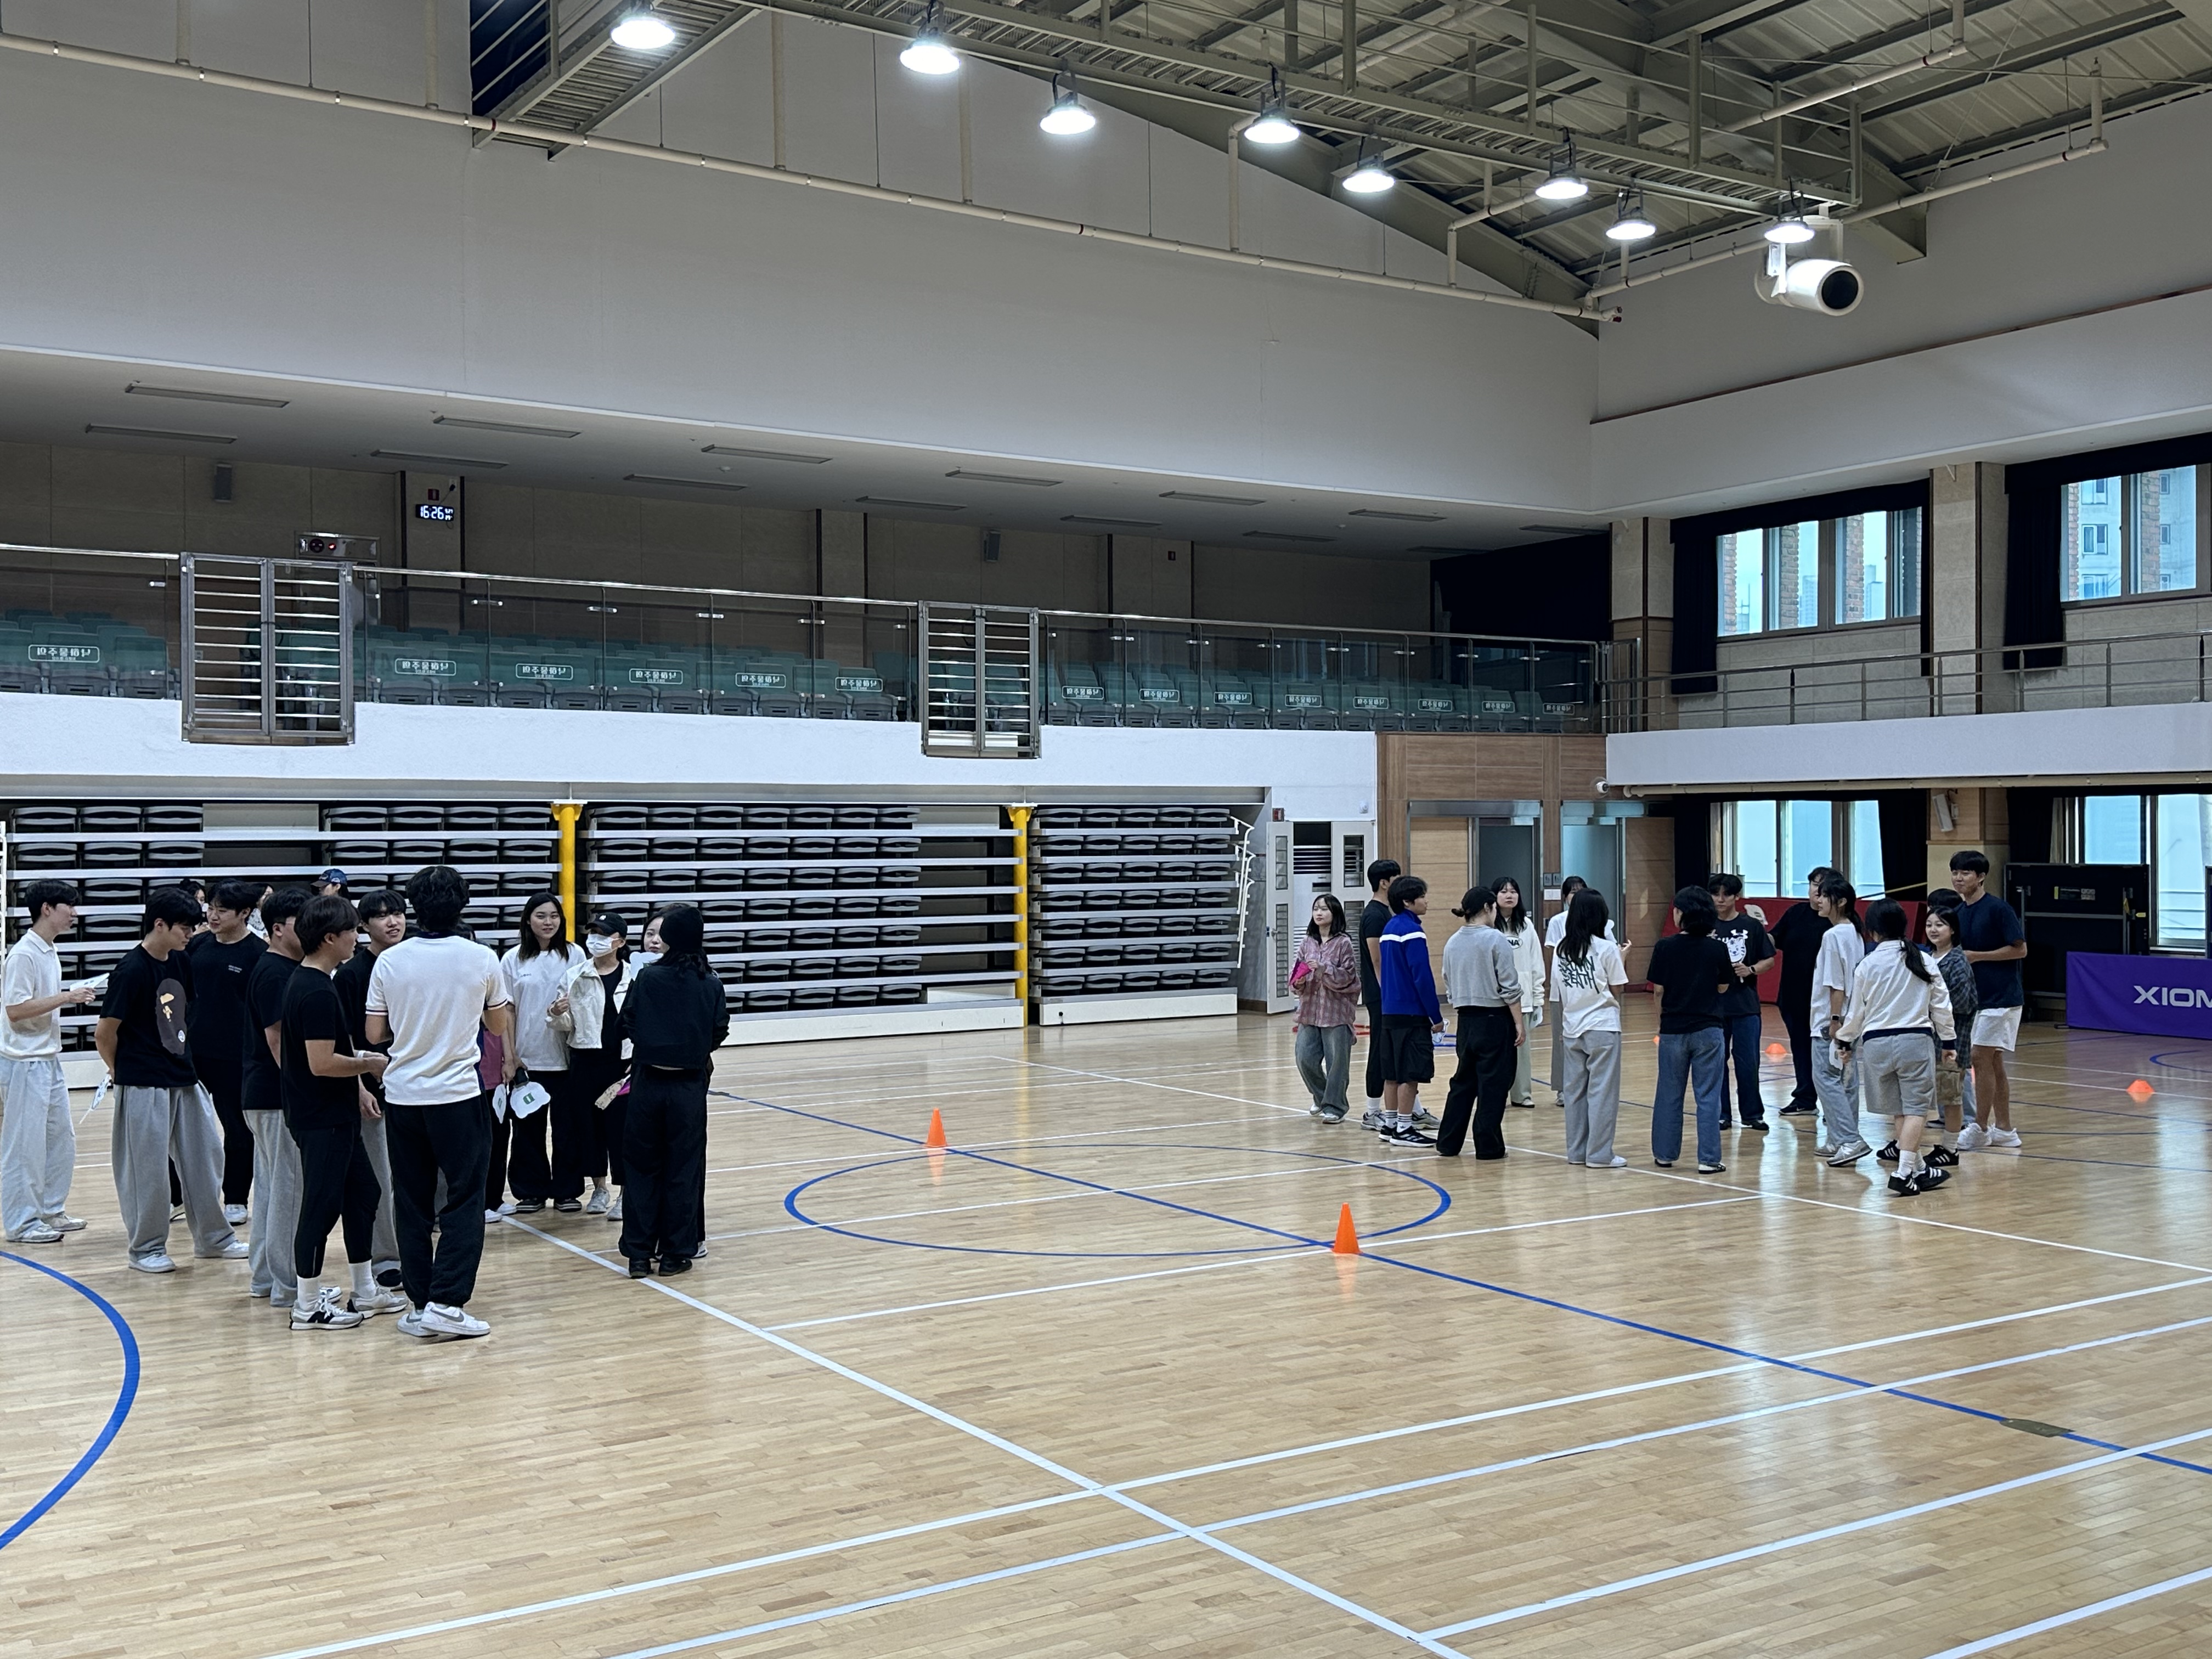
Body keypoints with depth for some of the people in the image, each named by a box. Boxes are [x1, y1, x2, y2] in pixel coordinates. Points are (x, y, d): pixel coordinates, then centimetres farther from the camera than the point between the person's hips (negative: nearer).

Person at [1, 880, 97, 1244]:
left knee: (61, 1138, 14)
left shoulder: (50, 953, 12)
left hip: (50, 1059, 9)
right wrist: (67, 998, -20)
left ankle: (51, 1211, 25)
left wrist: (74, 998, 2)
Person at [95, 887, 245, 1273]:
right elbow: (105, 1032, -12)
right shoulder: (132, 970, -16)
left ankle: (213, 1237, 24)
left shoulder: (181, 962, 6)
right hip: (144, 1085, -8)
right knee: (147, 1168, 1)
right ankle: (146, 1248, 14)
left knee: (205, 1155, 12)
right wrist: (121, 1071, 2)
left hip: (184, 1077, 8)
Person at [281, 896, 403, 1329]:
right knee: (322, 1205, -2)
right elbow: (322, 1063, -26)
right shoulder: (318, 992, -22)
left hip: (336, 1115, 11)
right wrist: (370, 1064, -11)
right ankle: (309, 1305, 9)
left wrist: (358, 1087, 16)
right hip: (322, 1120, -11)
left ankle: (365, 1292, 25)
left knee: (362, 1194, 16)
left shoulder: (306, 982, 11)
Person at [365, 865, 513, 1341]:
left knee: (412, 1203, 11)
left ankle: (419, 1305, 14)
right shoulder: (481, 960, -6)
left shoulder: (390, 962, -2)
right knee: (464, 1201, 3)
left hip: (402, 1096, 3)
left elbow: (375, 1034, 2)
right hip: (459, 1096, -3)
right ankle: (446, 1304, -5)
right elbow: (499, 1026, 6)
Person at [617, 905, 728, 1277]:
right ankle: (676, 1253, 11)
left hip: (648, 1082, 0)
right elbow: (719, 1032, 0)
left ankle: (639, 1253, 11)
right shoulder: (710, 983, -4)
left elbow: (628, 1024, -2)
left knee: (641, 1167, 10)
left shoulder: (648, 977, -6)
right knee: (682, 1170, 8)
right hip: (689, 1085, 0)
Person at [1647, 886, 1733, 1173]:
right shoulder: (1717, 949, -7)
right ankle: (1708, 1159, 4)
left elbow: (1659, 990, -3)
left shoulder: (1665, 947, -8)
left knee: (1669, 1095, 12)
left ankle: (1665, 1155, 20)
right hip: (1708, 1030, 0)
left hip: (1673, 1030, 1)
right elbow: (1723, 988, 4)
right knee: (1708, 1096, 5)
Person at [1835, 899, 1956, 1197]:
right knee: (1915, 1108, 1)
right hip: (1916, 1039, 0)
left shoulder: (1867, 966, -2)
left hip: (1876, 1043, 1)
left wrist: (1845, 1041, 23)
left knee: (1899, 1110, 12)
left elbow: (1857, 1011, 6)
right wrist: (1947, 1041, 18)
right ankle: (1904, 1172, -10)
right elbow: (1941, 1005, 6)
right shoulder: (1923, 960, 2)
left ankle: (1919, 1171, 20)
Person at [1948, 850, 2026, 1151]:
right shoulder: (1959, 912, 9)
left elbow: (2020, 949, -15)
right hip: (1977, 998, 8)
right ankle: (2003, 1130, 18)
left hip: (2000, 998, -8)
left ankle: (1980, 1129, 0)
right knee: (1993, 1063, 11)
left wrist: (1977, 956, -18)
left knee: (1982, 1060, -8)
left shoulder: (1999, 909, -14)